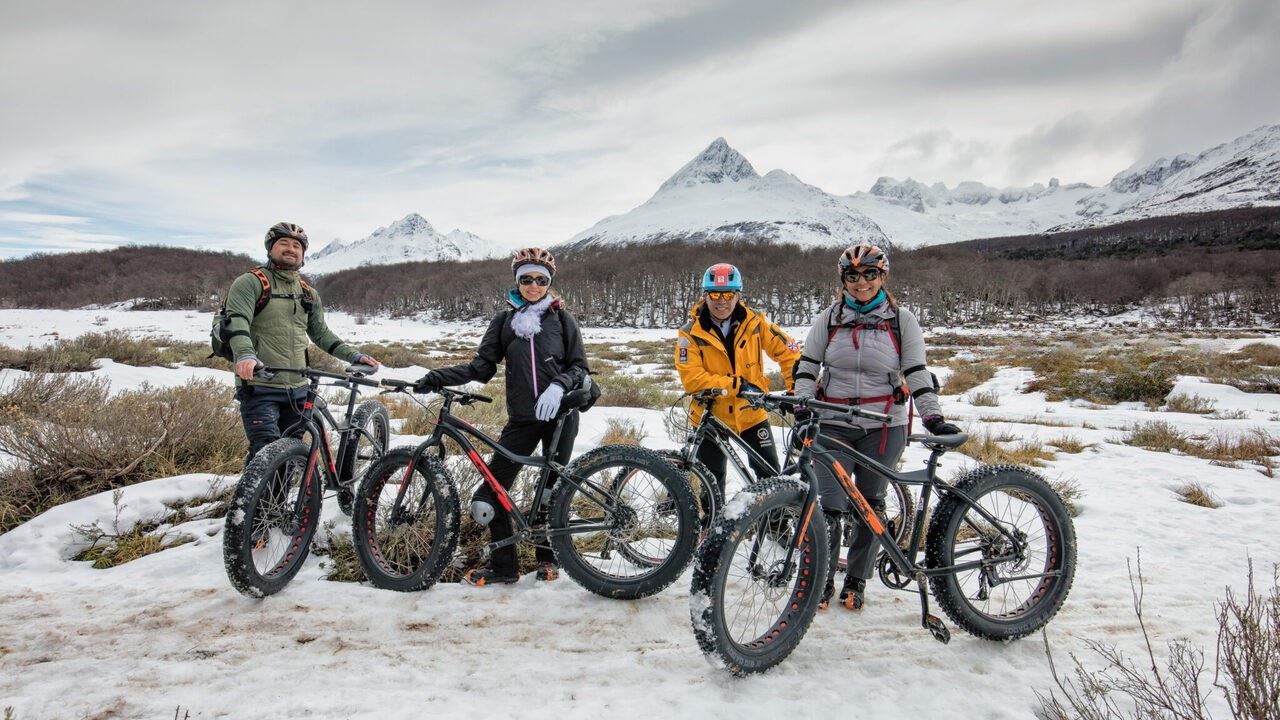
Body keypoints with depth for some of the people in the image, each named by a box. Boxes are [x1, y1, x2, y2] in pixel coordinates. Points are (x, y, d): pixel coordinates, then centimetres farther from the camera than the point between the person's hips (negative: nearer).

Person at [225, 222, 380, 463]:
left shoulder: (308, 293, 16)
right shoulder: (251, 283, -3)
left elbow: (321, 333, 21)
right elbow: (237, 320, -18)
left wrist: (354, 355, 9)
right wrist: (245, 355, -37)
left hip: (297, 390, 6)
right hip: (260, 388, -6)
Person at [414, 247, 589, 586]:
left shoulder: (561, 319, 2)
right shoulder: (504, 320, 7)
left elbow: (580, 367, 1)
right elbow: (481, 367, 3)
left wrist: (558, 386, -20)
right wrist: (438, 377, -10)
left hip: (560, 415, -2)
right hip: (522, 419, 2)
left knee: (552, 489, 7)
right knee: (491, 490, -4)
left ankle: (548, 558, 27)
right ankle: (503, 566, 11)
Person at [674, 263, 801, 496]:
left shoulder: (754, 323, -7)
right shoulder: (690, 334, -13)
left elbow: (787, 351, -1)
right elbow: (691, 378, -21)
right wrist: (736, 385, -27)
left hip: (751, 414, 1)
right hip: (711, 417, -1)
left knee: (770, 476, 4)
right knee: (711, 484, 11)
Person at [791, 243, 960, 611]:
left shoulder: (901, 319, 3)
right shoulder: (829, 319, 6)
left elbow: (917, 373, 1)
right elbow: (806, 365, 6)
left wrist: (933, 417, -8)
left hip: (883, 427, 0)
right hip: (832, 425, 0)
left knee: (871, 506, 9)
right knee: (829, 507, -6)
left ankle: (856, 581, 25)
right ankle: (820, 581, 12)